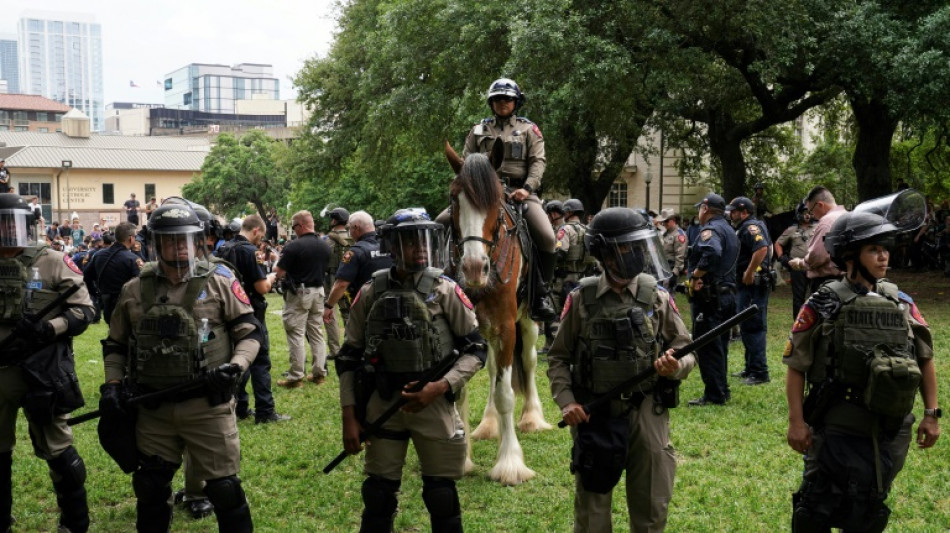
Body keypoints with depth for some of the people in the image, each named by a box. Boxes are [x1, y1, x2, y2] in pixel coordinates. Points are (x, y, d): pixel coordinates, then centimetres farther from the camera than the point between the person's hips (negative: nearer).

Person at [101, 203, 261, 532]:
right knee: (149, 487, 17)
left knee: (223, 487, 2)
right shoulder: (134, 291, 5)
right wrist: (112, 384, 3)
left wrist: (235, 367, -17)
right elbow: (115, 344, 16)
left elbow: (250, 333, -1)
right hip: (152, 409, 4)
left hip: (208, 405, -3)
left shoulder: (220, 282, -4)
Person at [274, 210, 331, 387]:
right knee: (317, 333, 12)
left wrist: (276, 269, 8)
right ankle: (319, 373, 16)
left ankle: (296, 377, 1)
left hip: (298, 293, -6)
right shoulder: (325, 246, 4)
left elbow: (279, 273, -14)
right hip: (318, 292, 7)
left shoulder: (294, 246, -17)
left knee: (296, 335, -1)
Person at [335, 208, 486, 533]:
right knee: (378, 495, 9)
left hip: (433, 403, -1)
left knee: (441, 498, 7)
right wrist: (349, 416, -1)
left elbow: (476, 349, -2)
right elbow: (349, 357, 4)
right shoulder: (370, 293, -1)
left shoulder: (445, 291, -5)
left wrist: (440, 386, -16)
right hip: (382, 403, 1)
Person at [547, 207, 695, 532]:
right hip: (593, 416, -1)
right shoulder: (582, 300, -3)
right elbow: (558, 358, 4)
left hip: (647, 415, 1)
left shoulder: (657, 297, -1)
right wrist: (566, 401, -9)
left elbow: (686, 351, 4)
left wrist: (676, 367, -17)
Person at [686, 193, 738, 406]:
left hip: (709, 295, -10)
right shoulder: (730, 231, 19)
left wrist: (696, 275, -23)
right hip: (727, 292, 10)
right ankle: (722, 390, 23)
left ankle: (714, 395, -4)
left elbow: (712, 252, -34)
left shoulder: (710, 230, -13)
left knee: (707, 346, -5)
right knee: (720, 344, 16)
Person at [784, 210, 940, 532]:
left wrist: (931, 414, 8)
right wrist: (796, 421, -10)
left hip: (890, 433, 4)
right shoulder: (823, 306, -8)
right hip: (836, 431, -4)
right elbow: (796, 366, -6)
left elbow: (925, 359, 13)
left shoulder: (902, 304, 4)